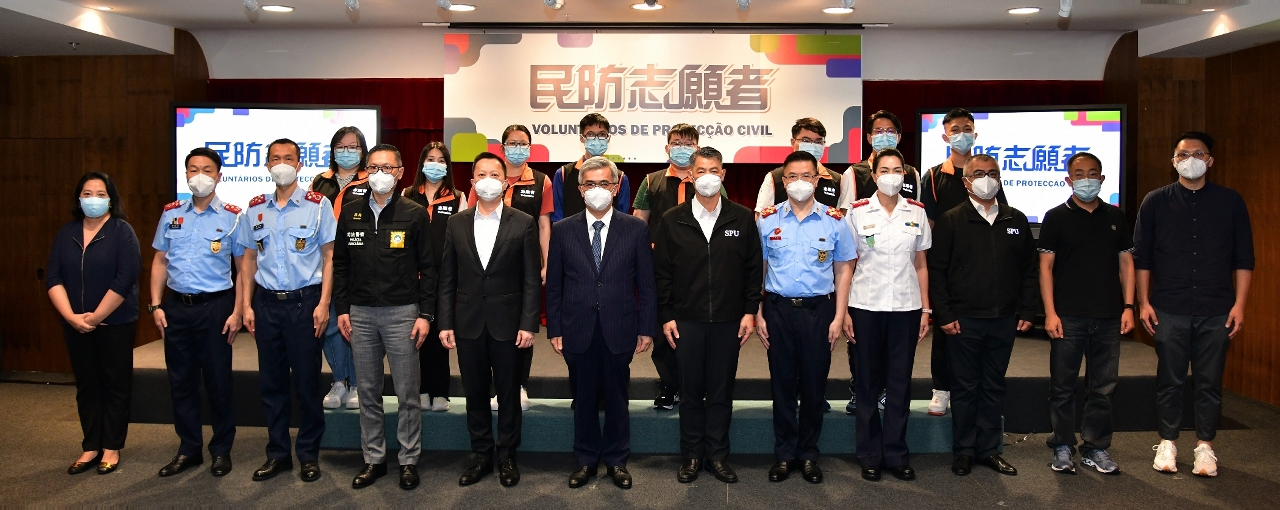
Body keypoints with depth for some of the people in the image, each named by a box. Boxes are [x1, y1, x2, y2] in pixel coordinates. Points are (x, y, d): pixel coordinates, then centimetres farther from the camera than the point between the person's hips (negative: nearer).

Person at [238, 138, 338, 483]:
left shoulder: (318, 205, -2)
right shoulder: (256, 208, 9)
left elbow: (329, 257, -2)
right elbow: (249, 260, 13)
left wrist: (323, 304, -9)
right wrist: (247, 306, 6)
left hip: (304, 301, -3)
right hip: (267, 303, 4)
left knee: (307, 381, 2)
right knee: (271, 381, 9)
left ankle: (309, 455, 15)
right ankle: (278, 454, 21)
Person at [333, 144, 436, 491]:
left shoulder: (414, 214, -1)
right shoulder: (350, 213, 7)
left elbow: (427, 268, -1)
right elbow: (340, 264, 11)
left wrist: (425, 314, -6)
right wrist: (342, 309, 5)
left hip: (402, 313, -3)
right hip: (360, 314, 3)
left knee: (408, 393, 3)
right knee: (368, 392, 10)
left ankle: (409, 460, 15)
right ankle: (374, 459, 22)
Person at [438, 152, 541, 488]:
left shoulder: (523, 223, -2)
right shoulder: (457, 223, 5)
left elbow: (532, 279, -3)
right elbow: (447, 279, 6)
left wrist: (528, 324, -9)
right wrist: (445, 323, 0)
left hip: (507, 323, -2)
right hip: (468, 322, 2)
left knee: (508, 393, 8)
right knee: (475, 393, 11)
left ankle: (506, 457, 23)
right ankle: (481, 456, 25)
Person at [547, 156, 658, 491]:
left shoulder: (635, 230, 1)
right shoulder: (563, 231, 2)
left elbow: (646, 284, 2)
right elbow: (554, 285, 4)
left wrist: (647, 329, -1)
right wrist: (554, 330, 0)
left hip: (619, 331, 0)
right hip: (577, 332, 1)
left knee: (616, 399, 11)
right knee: (584, 400, 11)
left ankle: (616, 460, 27)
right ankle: (586, 460, 27)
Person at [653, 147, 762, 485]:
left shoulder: (742, 219, 3)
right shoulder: (672, 221, 2)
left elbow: (753, 268, 4)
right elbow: (661, 273, 3)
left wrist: (750, 311, -1)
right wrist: (665, 316, -2)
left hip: (728, 321, 0)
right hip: (686, 321, 0)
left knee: (721, 392, 8)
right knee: (690, 391, 8)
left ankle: (717, 455, 20)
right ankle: (692, 456, 20)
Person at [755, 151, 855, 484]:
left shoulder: (834, 221, 1)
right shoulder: (767, 220, 2)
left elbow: (843, 270, 5)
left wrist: (838, 317, -1)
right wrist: (758, 314, 1)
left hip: (818, 310, 0)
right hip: (778, 309, 0)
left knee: (814, 384, 6)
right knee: (782, 384, 7)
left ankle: (808, 454, 21)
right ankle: (784, 454, 19)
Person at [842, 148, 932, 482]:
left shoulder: (917, 212, 5)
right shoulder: (857, 212, -1)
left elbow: (920, 264, 10)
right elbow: (847, 265, 1)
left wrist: (925, 309, 6)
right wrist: (843, 310, -4)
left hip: (906, 307, 2)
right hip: (866, 306, -2)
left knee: (900, 382, 6)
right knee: (869, 382, 6)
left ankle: (897, 455, 18)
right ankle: (870, 456, 16)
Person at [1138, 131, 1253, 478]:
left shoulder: (1230, 202, 6)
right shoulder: (1155, 202, 4)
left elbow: (1244, 259, 6)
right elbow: (1141, 257, 4)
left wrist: (1239, 304, -1)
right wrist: (1144, 302, -1)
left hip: (1216, 312, 1)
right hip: (1168, 311, 0)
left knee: (1210, 382, 6)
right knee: (1169, 380, 6)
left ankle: (1205, 446, 17)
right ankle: (1167, 443, 18)